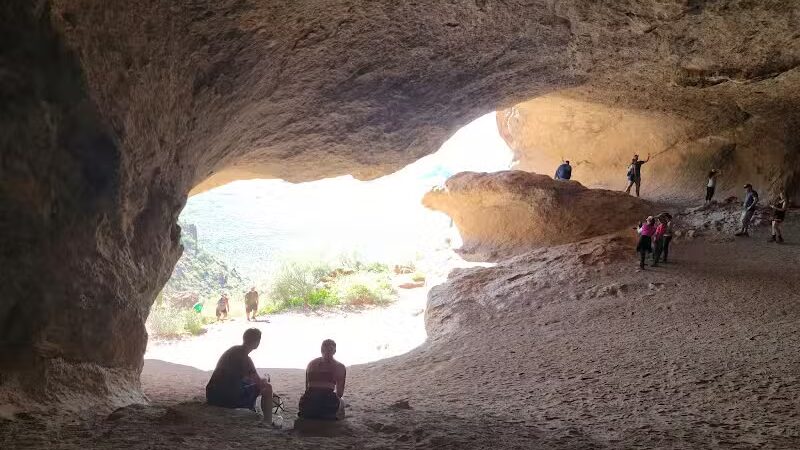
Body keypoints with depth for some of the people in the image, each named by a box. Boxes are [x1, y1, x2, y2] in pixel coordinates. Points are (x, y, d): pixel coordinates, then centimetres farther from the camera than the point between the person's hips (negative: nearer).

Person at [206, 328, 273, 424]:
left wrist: (259, 380, 23)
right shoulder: (244, 358, -18)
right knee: (267, 388, -2)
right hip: (226, 399, -9)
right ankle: (268, 423, 3)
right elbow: (260, 383, -14)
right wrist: (265, 381, 8)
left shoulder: (233, 350, 10)